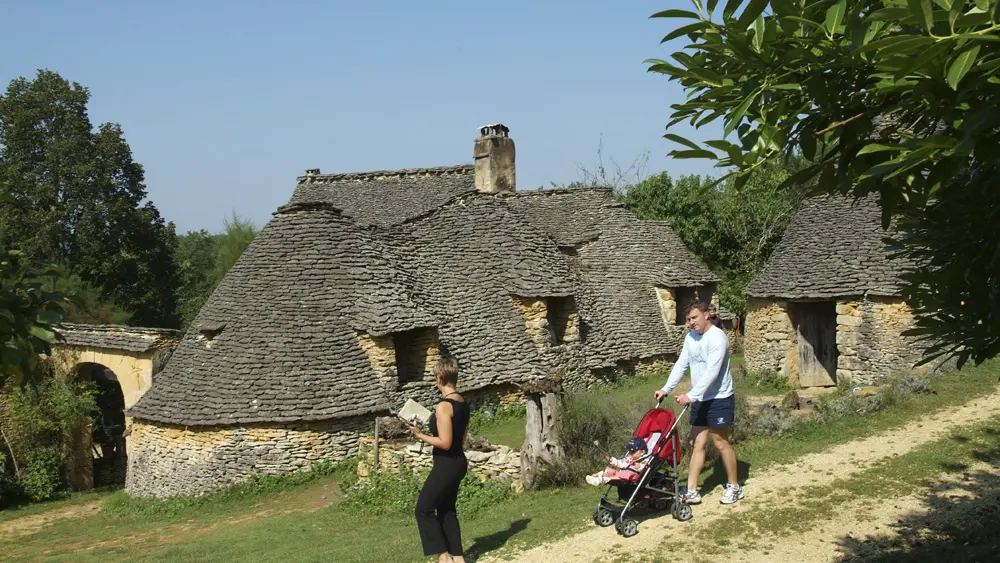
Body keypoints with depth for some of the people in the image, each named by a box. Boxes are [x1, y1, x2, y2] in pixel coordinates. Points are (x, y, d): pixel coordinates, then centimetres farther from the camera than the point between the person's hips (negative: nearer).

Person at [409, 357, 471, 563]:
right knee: (447, 510, 18)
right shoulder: (463, 403, 7)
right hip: (458, 462, 9)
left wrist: (420, 435, -14)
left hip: (447, 465, -9)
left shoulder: (443, 406, -22)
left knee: (424, 509, 2)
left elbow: (445, 443, -23)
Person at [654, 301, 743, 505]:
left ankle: (734, 487, 16)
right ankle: (692, 492, 7)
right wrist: (666, 389, 1)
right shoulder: (691, 337, 8)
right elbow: (681, 365, 10)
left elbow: (711, 372, -27)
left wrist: (691, 395, -32)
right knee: (696, 443, 5)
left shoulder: (717, 337, -19)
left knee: (720, 443, 1)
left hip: (719, 399, -8)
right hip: (700, 400, 8)